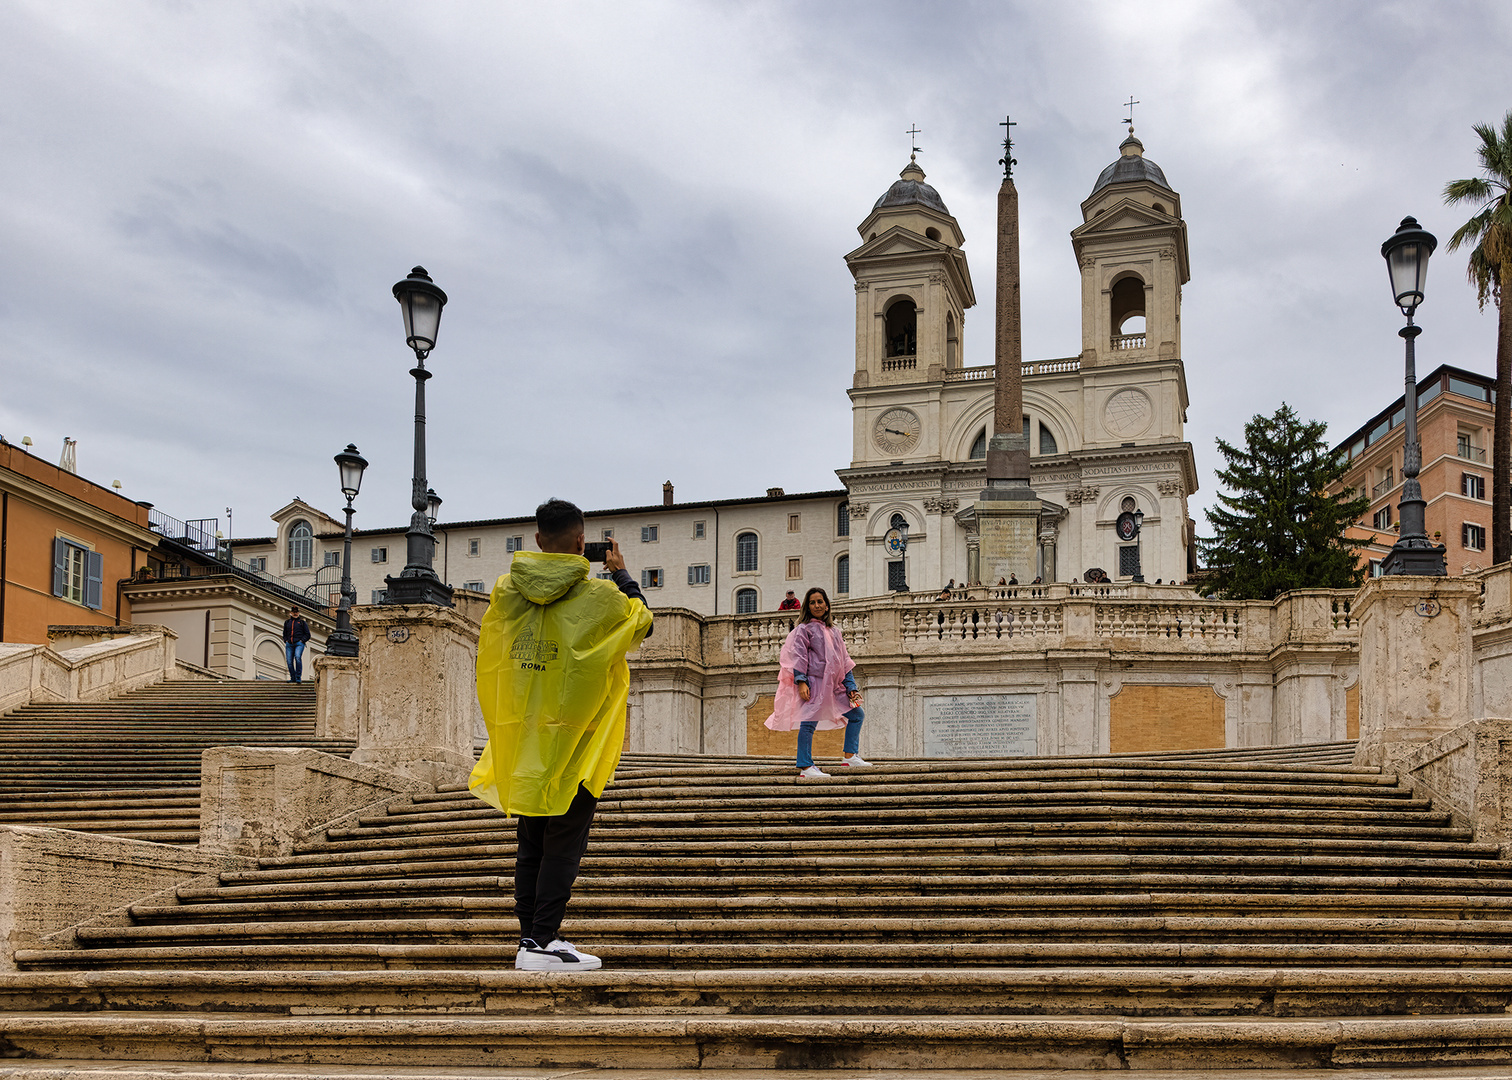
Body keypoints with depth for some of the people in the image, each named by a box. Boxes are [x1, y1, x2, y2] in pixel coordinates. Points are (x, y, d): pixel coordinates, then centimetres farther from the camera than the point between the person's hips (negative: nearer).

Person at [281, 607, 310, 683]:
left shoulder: (302, 622, 11)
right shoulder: (287, 622, 21)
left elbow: (307, 634, 10)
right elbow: (284, 634, 31)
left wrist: (302, 640, -5)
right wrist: (286, 641, 13)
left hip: (299, 643, -4)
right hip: (289, 644, 4)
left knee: (298, 657, -26)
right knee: (289, 661, -5)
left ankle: (298, 677, -23)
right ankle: (293, 678, 8)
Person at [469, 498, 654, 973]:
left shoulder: (506, 591, 1)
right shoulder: (598, 597, -11)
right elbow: (642, 622, 8)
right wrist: (622, 575, 21)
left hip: (520, 737, 5)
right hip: (573, 739, -5)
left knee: (530, 842, 12)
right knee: (564, 841, -3)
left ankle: (529, 935, 13)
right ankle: (544, 942, -7)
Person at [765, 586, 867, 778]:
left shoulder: (834, 631, 20)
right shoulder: (804, 629, 1)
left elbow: (844, 660, 21)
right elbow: (798, 656, -6)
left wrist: (851, 687, 14)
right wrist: (801, 682, -18)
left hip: (833, 683, 7)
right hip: (814, 681, -7)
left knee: (857, 715, 8)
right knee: (809, 721, -15)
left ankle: (850, 756, 12)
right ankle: (805, 767, -15)